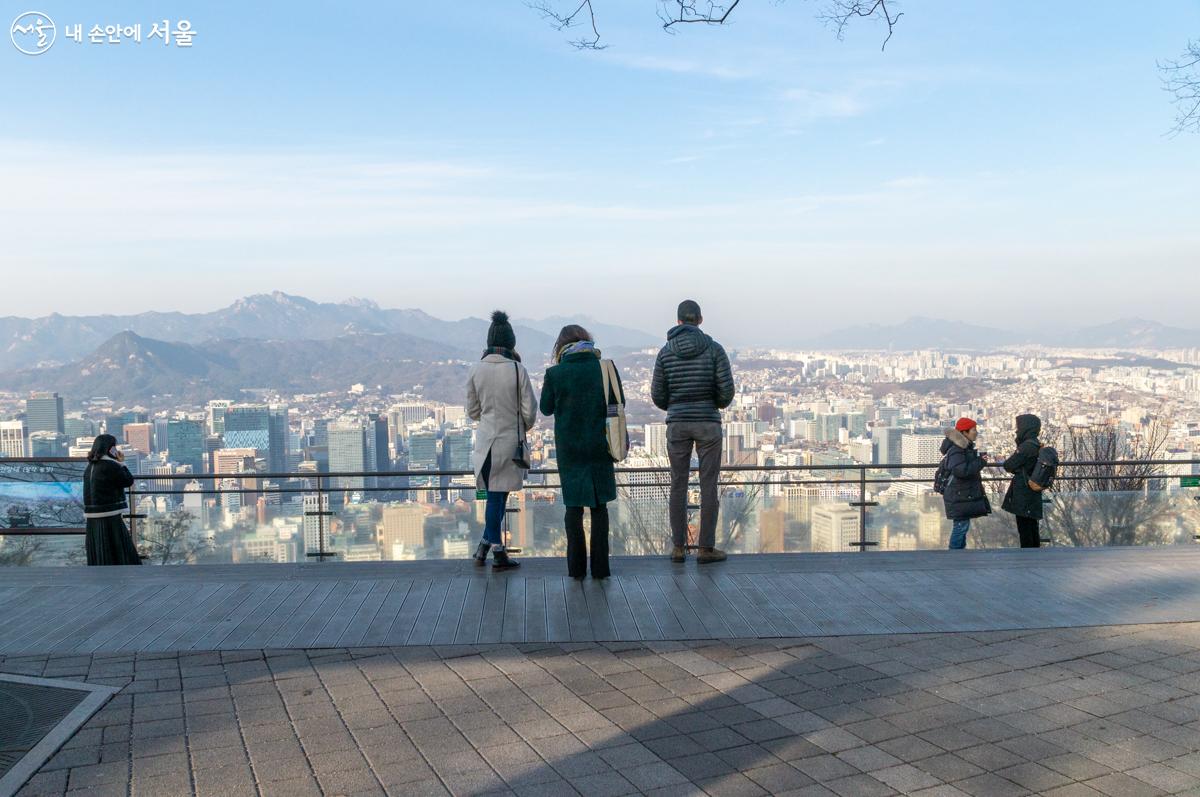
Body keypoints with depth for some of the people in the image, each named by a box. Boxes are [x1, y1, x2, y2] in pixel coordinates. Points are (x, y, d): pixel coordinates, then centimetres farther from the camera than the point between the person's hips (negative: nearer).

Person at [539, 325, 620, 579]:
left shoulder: (555, 373, -8)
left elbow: (546, 408, 2)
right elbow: (619, 403, 3)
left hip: (569, 447, -1)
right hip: (600, 446, 1)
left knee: (574, 506, 9)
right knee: (600, 505, 9)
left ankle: (576, 566, 10)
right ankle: (600, 566, 9)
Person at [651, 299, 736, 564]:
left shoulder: (666, 352, 0)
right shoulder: (715, 348, -5)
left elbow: (658, 395, 1)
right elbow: (727, 390, -9)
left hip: (677, 424, 2)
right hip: (707, 423, -2)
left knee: (678, 484, 10)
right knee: (709, 485, 5)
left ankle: (679, 547, 13)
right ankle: (706, 548, 8)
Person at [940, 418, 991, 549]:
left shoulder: (966, 447, 13)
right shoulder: (956, 450, -20)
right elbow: (960, 470, -34)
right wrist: (980, 462, -24)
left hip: (966, 495, 10)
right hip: (959, 496, -10)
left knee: (963, 525, 15)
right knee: (961, 525, -8)